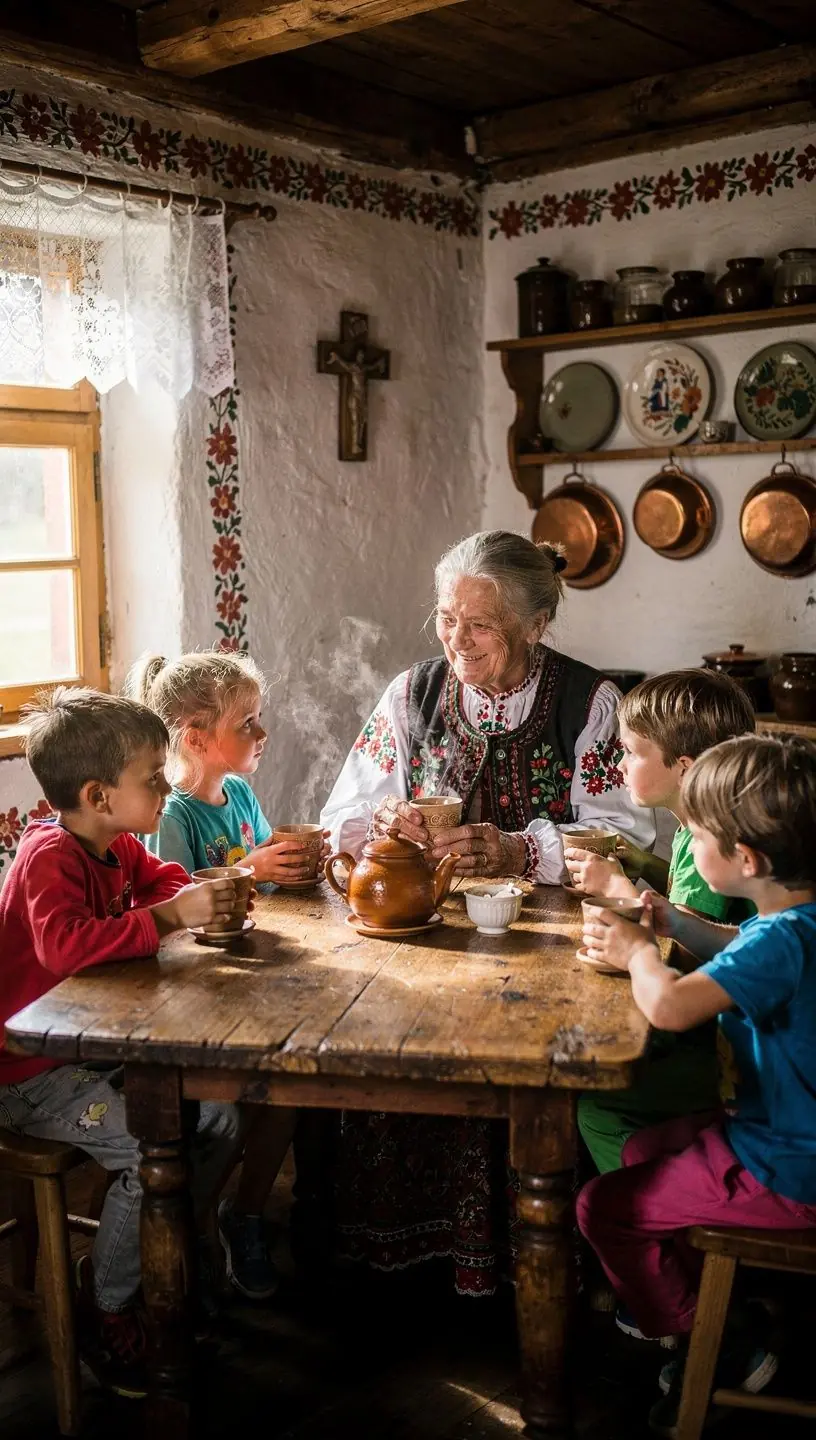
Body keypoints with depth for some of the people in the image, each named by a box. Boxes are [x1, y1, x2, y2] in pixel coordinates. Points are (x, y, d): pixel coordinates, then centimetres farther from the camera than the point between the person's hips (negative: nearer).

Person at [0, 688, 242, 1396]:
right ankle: (109, 1318, 0)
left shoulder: (117, 847, 5)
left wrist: (201, 896, -3)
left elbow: (164, 881, 20)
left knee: (218, 1118, 2)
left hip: (99, 1048, 9)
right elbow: (67, 944, -41)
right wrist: (169, 915, -39)